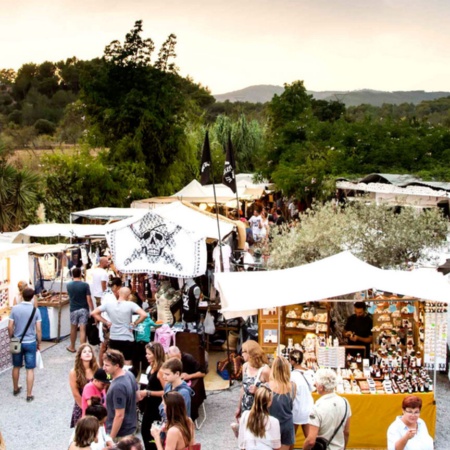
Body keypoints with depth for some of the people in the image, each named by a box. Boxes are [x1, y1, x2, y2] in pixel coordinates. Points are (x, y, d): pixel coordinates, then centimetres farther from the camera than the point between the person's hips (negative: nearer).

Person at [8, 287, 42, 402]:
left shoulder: (15, 308, -7)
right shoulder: (35, 310, -11)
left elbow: (10, 327, -5)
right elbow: (38, 330, -9)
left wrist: (12, 338, 11)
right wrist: (39, 343, 5)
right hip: (30, 343, -2)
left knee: (16, 367, 20)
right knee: (30, 369, 4)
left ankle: (15, 389, 36)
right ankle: (29, 395, 6)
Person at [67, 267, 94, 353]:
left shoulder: (69, 285, -1)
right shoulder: (85, 285, -11)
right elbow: (89, 299, -13)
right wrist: (92, 310, -8)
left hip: (73, 309, 3)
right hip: (83, 309, -2)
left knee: (73, 329, 18)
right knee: (82, 330, -4)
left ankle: (72, 347, 33)